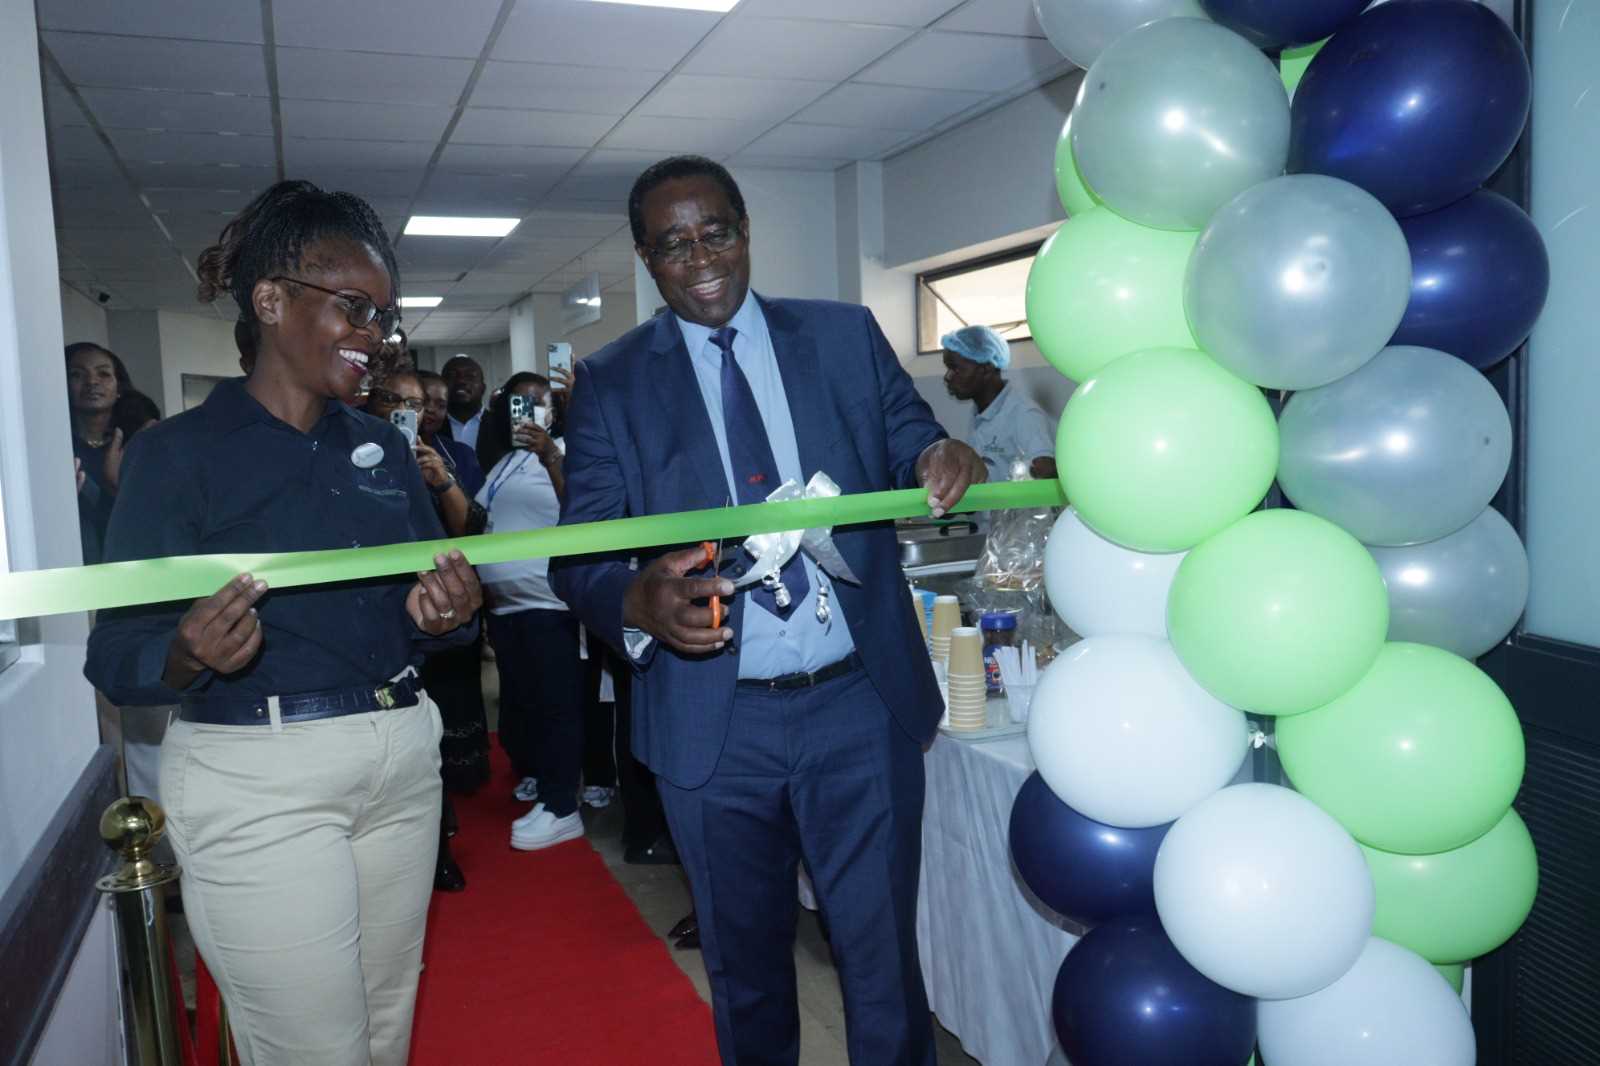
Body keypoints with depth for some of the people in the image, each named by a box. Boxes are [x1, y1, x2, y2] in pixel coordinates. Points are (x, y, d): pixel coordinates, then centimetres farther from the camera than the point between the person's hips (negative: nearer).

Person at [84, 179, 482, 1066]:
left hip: (402, 759, 5)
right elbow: (114, 656, -10)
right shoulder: (179, 452, -8)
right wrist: (191, 653, -31)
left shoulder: (385, 447, 7)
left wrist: (442, 614, -13)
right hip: (260, 779, -5)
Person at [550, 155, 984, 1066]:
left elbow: (911, 446, 6)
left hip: (862, 707, 0)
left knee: (883, 955, 10)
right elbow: (579, 553, -4)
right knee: (745, 965, 19)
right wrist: (638, 598, -27)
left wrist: (943, 460, -19)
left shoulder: (846, 336, 5)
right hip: (714, 725, 0)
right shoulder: (610, 383, 2)